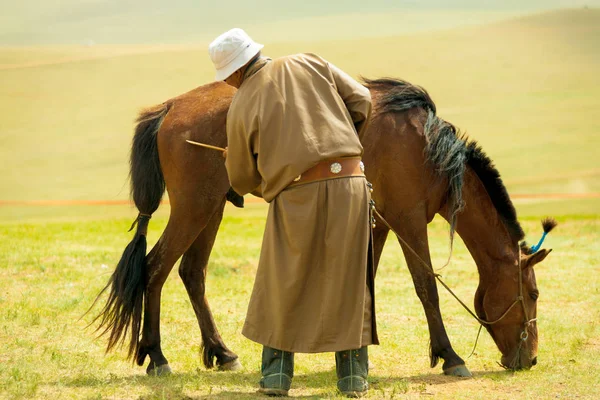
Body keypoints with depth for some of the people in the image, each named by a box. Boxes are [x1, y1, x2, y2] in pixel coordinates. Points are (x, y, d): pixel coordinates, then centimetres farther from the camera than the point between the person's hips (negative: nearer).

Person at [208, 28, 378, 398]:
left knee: (283, 288, 14)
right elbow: (360, 100, 6)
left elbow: (243, 181, 9)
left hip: (296, 198, -2)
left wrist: (233, 160, 32)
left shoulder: (242, 107, 2)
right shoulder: (310, 64, 7)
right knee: (348, 283, 10)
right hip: (349, 183, 2)